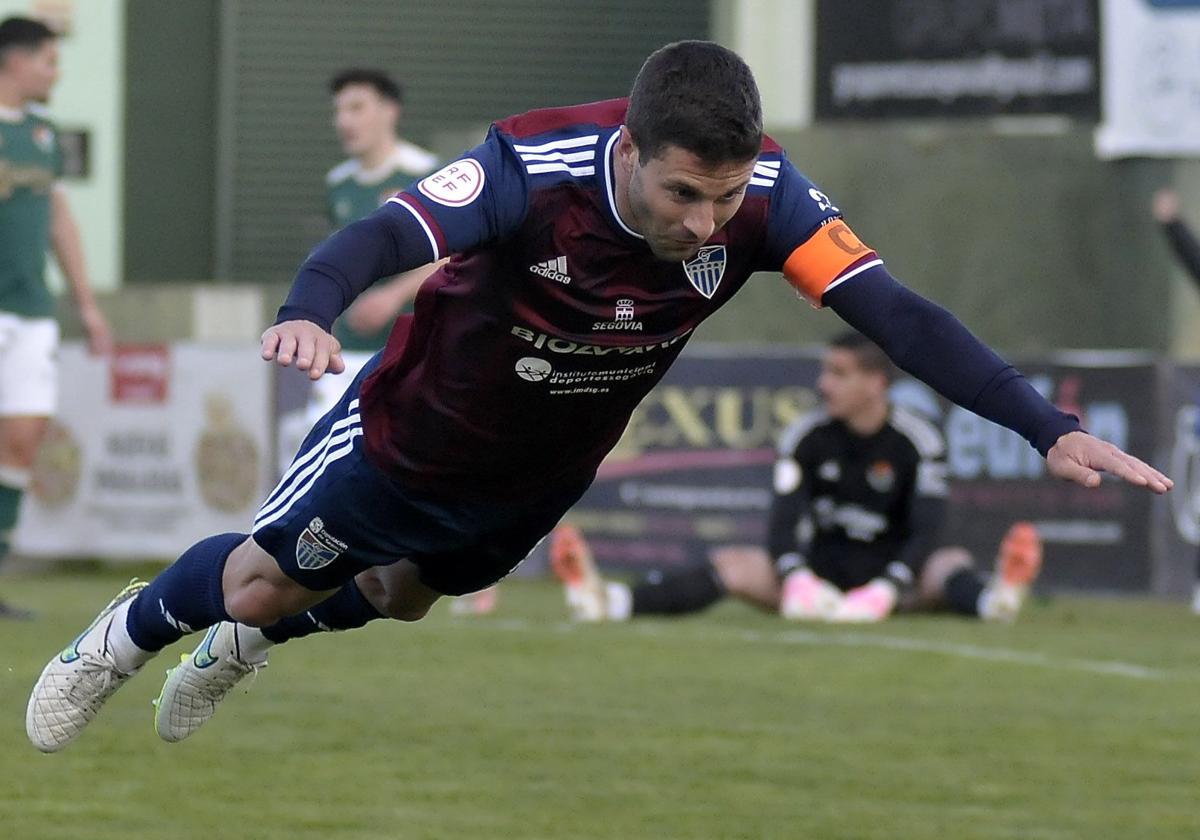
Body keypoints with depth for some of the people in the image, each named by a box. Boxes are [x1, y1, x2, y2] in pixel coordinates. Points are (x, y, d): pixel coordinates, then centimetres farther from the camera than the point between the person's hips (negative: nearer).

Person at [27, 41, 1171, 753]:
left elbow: (892, 312, -37)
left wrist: (1047, 428, -47)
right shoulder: (534, 168, -42)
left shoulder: (762, 198, -33)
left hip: (549, 467, 4)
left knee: (401, 596, 28)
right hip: (422, 427, -4)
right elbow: (388, 234, -54)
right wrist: (308, 310, -76)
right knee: (265, 580, 13)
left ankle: (247, 643, 60)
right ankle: (131, 632, 47)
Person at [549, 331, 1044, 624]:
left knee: (950, 565, -32)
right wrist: (798, 581, -32)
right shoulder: (807, 438, -1)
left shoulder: (918, 443, -9)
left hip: (891, 576, -3)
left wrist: (885, 591, -36)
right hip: (820, 570, 3)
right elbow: (784, 519, -11)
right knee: (733, 564, -20)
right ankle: (610, 603, -39)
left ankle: (994, 600, -69)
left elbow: (925, 531, -19)